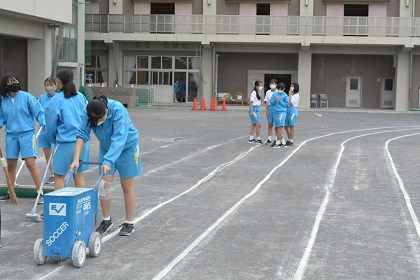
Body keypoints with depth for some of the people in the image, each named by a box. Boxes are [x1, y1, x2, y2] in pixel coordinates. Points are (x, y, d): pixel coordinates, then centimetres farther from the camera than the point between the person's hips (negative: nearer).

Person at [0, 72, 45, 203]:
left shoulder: (26, 97, -6)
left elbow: (39, 112, -8)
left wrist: (44, 123, -24)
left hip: (27, 134, -4)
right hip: (11, 136, 4)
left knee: (31, 163, -10)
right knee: (10, 165, 11)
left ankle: (40, 193, -4)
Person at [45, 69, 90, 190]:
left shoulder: (56, 100, -8)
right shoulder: (81, 97, 5)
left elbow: (51, 125, -1)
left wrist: (53, 139, 16)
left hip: (65, 143, -6)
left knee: (59, 176, 4)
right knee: (78, 174, 15)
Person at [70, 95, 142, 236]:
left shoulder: (118, 110, -35)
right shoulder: (87, 113, -22)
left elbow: (119, 139, -41)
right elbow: (82, 134, -24)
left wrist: (108, 161, -49)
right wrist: (76, 159, -34)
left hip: (127, 147, -4)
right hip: (106, 148, 4)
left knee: (127, 187, 3)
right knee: (104, 185, 0)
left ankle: (129, 223, 13)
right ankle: (106, 220, 16)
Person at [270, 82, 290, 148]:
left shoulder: (285, 96, -4)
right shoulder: (274, 94, 9)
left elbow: (287, 105, -5)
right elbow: (271, 102, 7)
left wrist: (280, 101, -14)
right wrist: (275, 100, -11)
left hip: (281, 112, -6)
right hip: (276, 112, 6)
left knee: (279, 128, -8)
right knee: (276, 128, 10)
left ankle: (277, 143, -5)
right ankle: (283, 142, 22)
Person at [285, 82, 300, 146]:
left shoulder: (296, 95, -9)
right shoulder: (291, 94, 15)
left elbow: (291, 104, -16)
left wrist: (290, 95, -15)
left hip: (293, 110, -9)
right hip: (288, 110, 9)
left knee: (291, 126, -4)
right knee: (286, 126, 11)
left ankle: (291, 141, 2)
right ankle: (289, 139, 23)